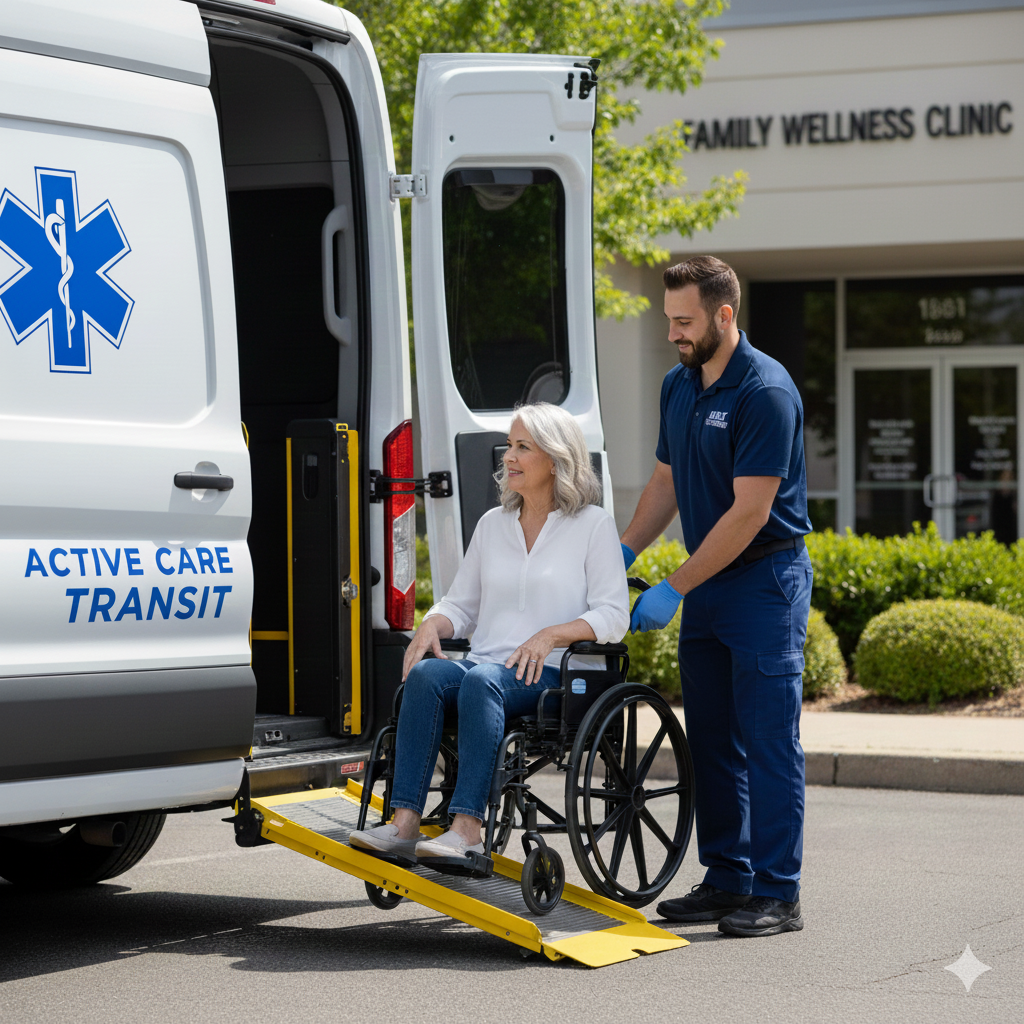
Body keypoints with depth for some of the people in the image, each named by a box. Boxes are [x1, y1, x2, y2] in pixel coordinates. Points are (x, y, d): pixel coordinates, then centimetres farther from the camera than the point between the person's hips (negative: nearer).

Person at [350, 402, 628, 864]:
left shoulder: (593, 525, 5)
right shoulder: (492, 524, 20)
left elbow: (613, 616, -3)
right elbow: (461, 604, 22)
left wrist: (551, 635, -17)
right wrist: (432, 623, -1)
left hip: (550, 673, -5)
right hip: (485, 664, 5)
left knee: (481, 680, -37)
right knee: (425, 675, -28)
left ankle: (466, 828, -44)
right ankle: (404, 822, -36)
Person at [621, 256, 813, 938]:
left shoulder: (765, 391, -18)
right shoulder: (678, 386, 9)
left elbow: (750, 512, -20)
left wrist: (673, 589, -19)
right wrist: (621, 553, 6)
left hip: (765, 580, -8)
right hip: (706, 583, 8)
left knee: (769, 740, -7)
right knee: (712, 739, 10)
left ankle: (777, 894, -3)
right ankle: (728, 881, 18)